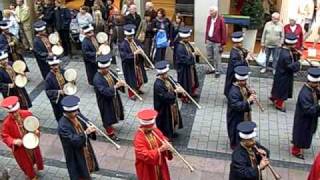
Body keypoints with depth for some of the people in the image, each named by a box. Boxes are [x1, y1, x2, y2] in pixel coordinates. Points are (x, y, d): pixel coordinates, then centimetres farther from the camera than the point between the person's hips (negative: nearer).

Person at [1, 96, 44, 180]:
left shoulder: (27, 114, -20)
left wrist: (36, 130, -21)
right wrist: (14, 141, -34)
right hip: (20, 147, -3)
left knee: (35, 157, 30)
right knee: (25, 163, 21)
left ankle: (35, 168, 64)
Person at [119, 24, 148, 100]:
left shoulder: (136, 41, -1)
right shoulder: (123, 45, -19)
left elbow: (141, 49, 9)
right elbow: (124, 56, -26)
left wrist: (140, 51, -15)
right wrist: (134, 53, -33)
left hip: (138, 64, 7)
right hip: (129, 66, -7)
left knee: (140, 78, 21)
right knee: (131, 80, 6)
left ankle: (137, 89, 48)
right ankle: (131, 94, 27)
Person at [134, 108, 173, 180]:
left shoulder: (155, 130, -6)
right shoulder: (139, 138, -27)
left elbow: (163, 139, 6)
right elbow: (145, 155, -31)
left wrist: (167, 145, -18)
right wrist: (160, 149, -36)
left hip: (160, 165, 6)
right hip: (147, 169, -6)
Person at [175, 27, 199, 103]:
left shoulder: (187, 44, 0)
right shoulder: (180, 47, -27)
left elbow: (192, 52, 14)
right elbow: (183, 59, -30)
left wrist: (195, 54, -7)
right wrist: (192, 55, -23)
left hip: (191, 66, 9)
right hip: (184, 69, -9)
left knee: (192, 80, 24)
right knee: (185, 82, 6)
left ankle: (191, 92, 46)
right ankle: (184, 97, 24)